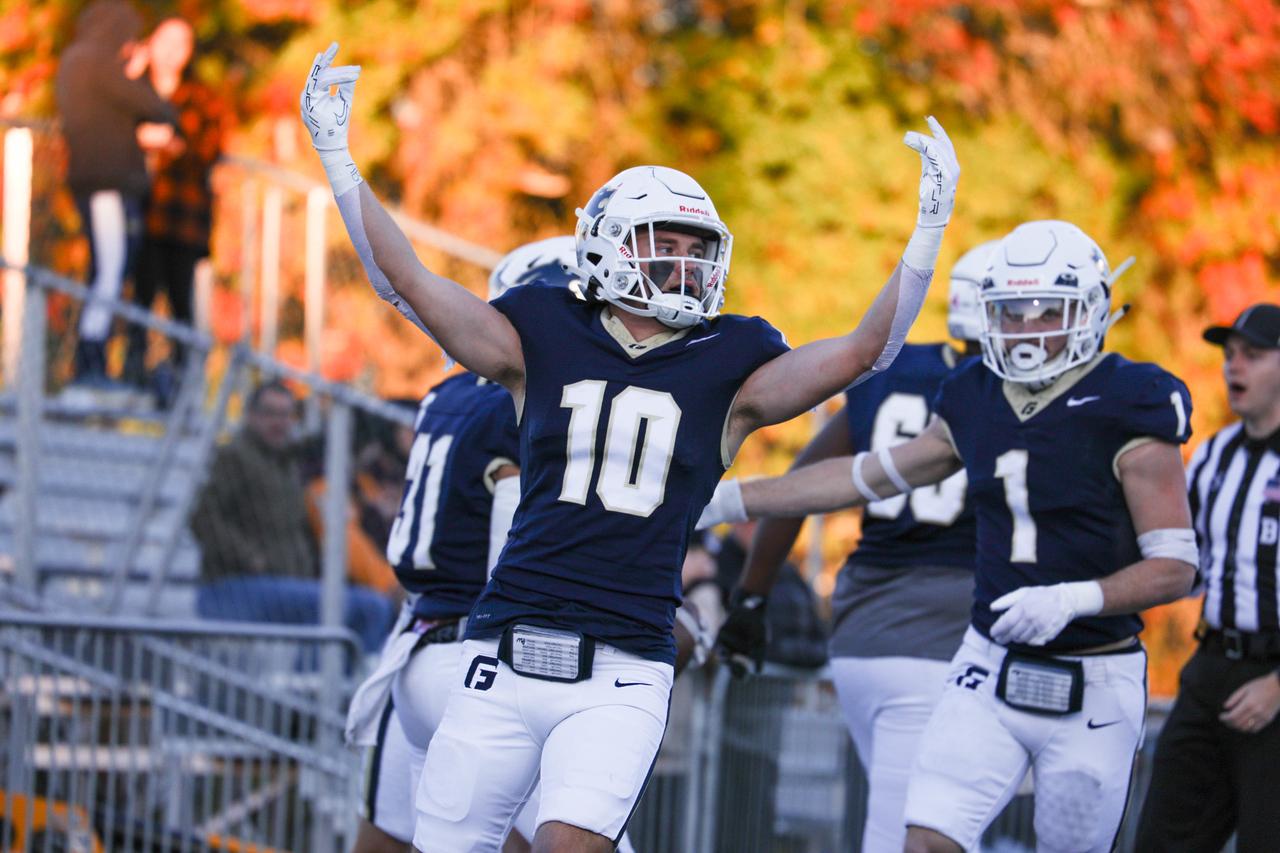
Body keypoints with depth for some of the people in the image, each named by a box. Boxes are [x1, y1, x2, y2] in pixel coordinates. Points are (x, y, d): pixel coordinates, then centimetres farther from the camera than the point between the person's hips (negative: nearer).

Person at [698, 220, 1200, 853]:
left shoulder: (1126, 415, -11)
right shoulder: (977, 401, 6)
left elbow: (1176, 566, -11)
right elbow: (866, 476, 17)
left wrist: (1073, 599, -26)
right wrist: (728, 501, 18)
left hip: (1092, 689, -4)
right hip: (989, 671, 4)